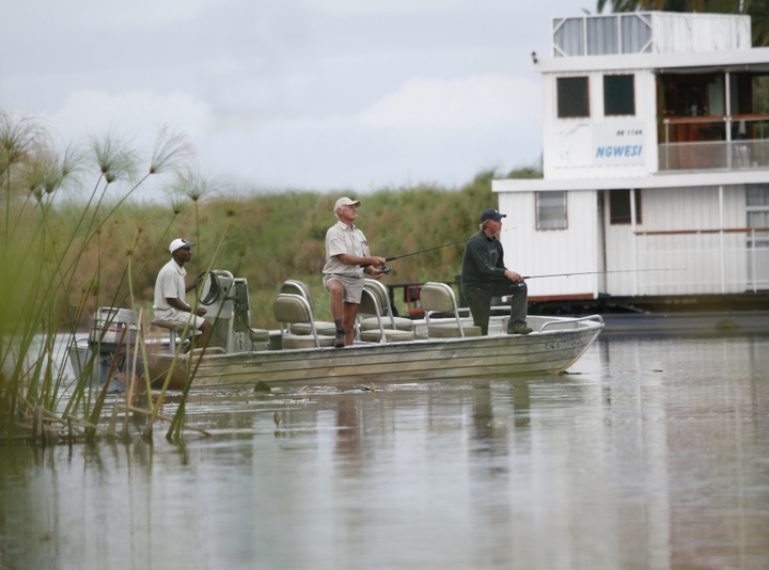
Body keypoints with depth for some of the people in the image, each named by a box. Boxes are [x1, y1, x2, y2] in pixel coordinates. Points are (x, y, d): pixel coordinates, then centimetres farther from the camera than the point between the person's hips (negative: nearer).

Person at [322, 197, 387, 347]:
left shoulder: (359, 233, 18)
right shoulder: (334, 232, -4)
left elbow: (363, 263, 21)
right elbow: (344, 258, -15)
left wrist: (372, 271, -1)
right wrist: (370, 260, -17)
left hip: (355, 279, 6)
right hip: (336, 275, -6)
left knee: (349, 322, 2)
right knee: (337, 289, -40)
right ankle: (339, 331, -40)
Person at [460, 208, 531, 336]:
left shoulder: (495, 243, 8)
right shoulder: (476, 242, -18)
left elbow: (500, 267, 8)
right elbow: (485, 269, -27)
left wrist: (513, 276, -13)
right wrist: (506, 273, -36)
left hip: (490, 284, 8)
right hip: (475, 287, -8)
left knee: (520, 286, -9)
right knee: (481, 329, -9)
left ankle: (516, 325, -14)